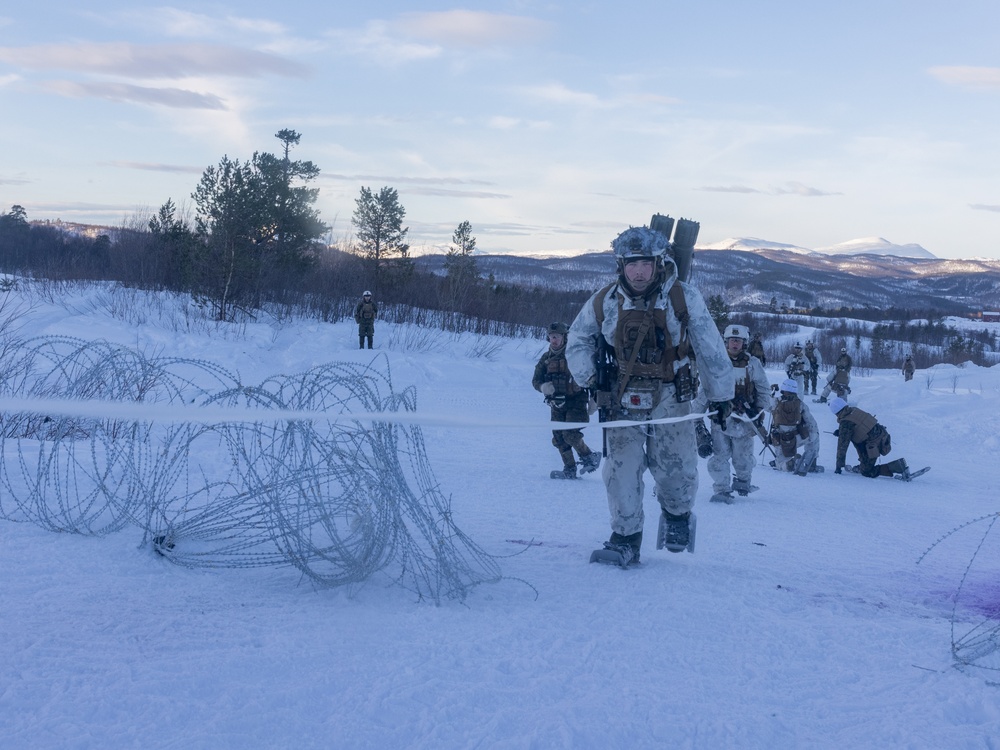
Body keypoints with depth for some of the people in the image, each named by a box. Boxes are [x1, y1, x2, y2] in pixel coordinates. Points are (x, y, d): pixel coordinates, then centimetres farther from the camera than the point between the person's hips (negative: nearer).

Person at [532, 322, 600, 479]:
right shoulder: (546, 358, 7)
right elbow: (535, 379, 7)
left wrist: (593, 399, -13)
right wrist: (543, 386, -15)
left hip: (576, 402, -6)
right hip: (557, 404, 6)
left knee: (570, 434, -17)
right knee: (559, 438, 4)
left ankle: (589, 457, 5)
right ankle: (569, 470, 14)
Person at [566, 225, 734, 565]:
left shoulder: (684, 298, -10)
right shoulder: (604, 302, -4)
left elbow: (710, 349, -2)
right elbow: (577, 340, 14)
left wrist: (720, 394, 3)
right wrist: (589, 375, -1)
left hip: (670, 399, -1)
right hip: (623, 399, 2)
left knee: (675, 468, -1)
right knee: (621, 470, -3)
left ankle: (677, 514, 31)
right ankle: (625, 538, 9)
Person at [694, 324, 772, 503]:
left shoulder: (753, 364, 1)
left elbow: (764, 390, 9)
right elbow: (704, 391, 6)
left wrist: (760, 411, 3)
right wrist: (695, 414, 4)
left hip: (744, 418, 0)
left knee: (743, 457, 7)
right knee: (719, 455, -5)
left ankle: (743, 480, 34)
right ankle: (722, 490, 1)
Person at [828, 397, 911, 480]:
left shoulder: (845, 424, -14)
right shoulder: (855, 410, 7)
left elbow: (842, 446, -10)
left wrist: (838, 467, -1)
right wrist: (840, 432, 22)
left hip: (875, 446, -8)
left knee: (866, 472, 5)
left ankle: (898, 466, -10)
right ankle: (863, 466, 29)